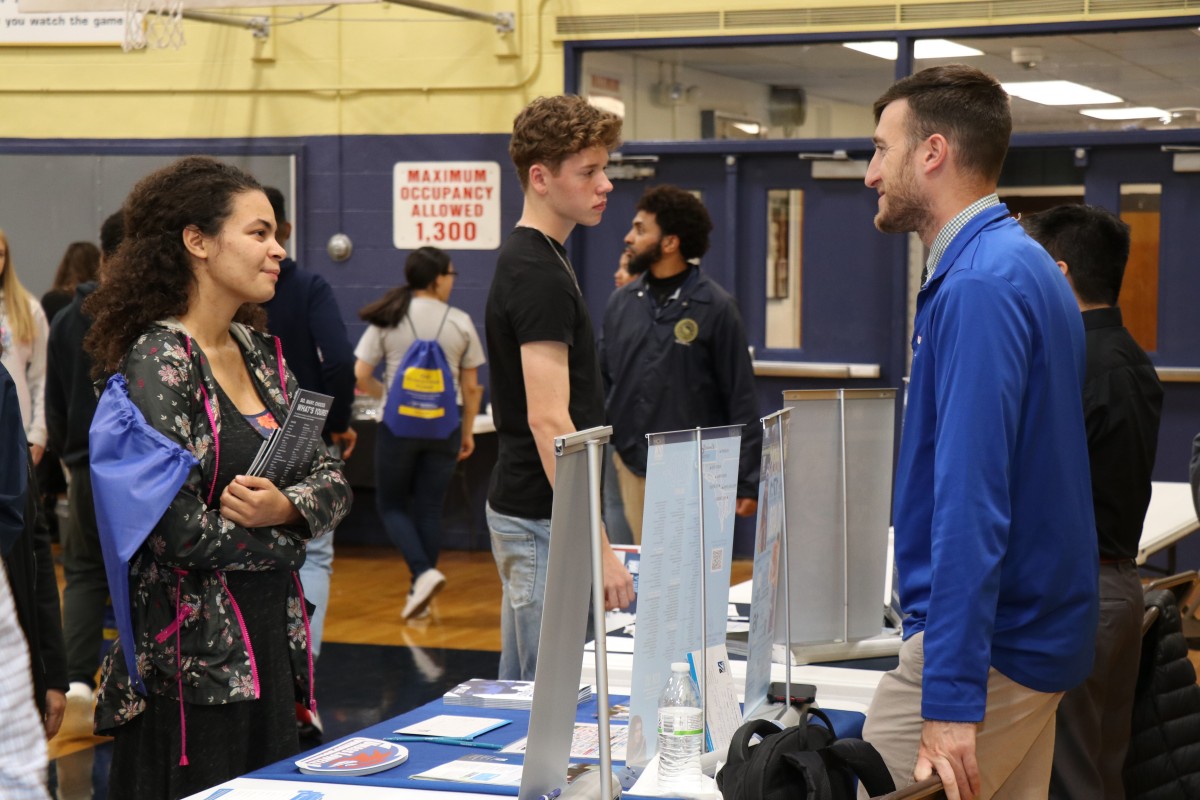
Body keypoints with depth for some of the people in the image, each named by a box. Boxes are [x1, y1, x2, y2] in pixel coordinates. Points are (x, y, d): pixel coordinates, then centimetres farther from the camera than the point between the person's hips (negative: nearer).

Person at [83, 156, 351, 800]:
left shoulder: (258, 351, 13)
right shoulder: (157, 360, -12)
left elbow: (333, 481, 11)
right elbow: (177, 528, -22)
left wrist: (285, 507, -12)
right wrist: (281, 544, -6)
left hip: (268, 642, 8)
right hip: (193, 658, -8)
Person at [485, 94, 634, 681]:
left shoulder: (526, 259, 13)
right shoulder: (539, 275, -18)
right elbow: (548, 420, -24)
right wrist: (596, 545, -26)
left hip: (523, 508, 10)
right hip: (543, 520, -10)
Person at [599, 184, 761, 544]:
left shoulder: (715, 307, -6)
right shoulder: (621, 302, 6)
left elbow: (741, 398, -5)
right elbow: (601, 382, 13)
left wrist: (748, 482, -7)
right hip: (632, 467, 4)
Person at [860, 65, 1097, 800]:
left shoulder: (979, 285, -18)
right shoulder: (1022, 265, 13)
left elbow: (971, 499, -25)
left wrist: (952, 698, -28)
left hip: (987, 639, -10)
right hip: (1037, 629, 10)